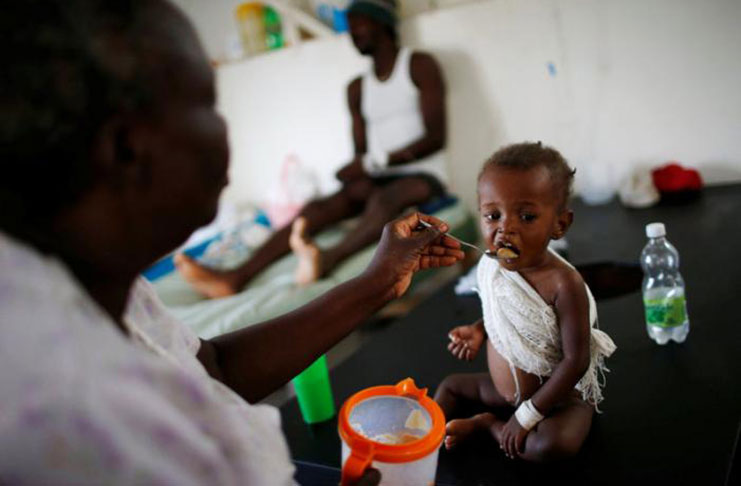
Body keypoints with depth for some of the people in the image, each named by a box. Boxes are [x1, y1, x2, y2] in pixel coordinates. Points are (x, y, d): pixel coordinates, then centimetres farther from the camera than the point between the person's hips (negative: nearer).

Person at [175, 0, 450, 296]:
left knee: (385, 198, -38)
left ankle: (327, 260, -67)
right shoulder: (357, 88, 16)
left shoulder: (419, 66, 0)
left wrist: (374, 161, -20)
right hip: (380, 179, 4)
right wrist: (360, 171, -15)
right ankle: (236, 277, -40)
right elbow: (361, 153, 10)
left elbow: (436, 137, -11)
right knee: (319, 207, -23)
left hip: (423, 175, -4)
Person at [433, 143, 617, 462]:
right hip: (504, 389, 7)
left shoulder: (563, 284, -32)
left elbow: (575, 361, -27)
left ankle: (486, 424, -9)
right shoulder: (490, 267, -12)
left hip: (558, 396, -6)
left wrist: (528, 415, -23)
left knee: (553, 444, -33)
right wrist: (478, 331, -9)